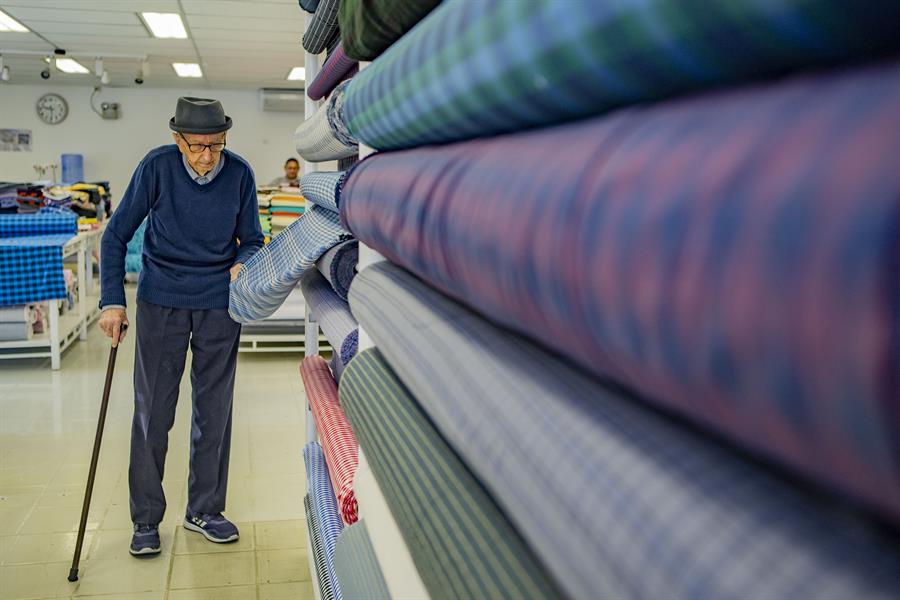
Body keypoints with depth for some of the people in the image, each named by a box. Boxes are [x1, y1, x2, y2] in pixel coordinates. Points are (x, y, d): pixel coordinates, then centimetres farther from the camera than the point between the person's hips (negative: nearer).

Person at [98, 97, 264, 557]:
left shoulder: (239, 174, -8)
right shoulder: (157, 167, -12)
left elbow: (252, 238, 3)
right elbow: (117, 235, -5)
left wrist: (244, 263, -20)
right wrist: (113, 301, -10)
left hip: (219, 303, 2)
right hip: (162, 300, -1)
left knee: (214, 410, 8)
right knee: (153, 410, 3)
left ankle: (204, 510, 24)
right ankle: (146, 519, 18)